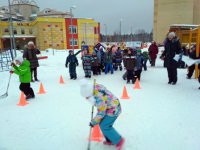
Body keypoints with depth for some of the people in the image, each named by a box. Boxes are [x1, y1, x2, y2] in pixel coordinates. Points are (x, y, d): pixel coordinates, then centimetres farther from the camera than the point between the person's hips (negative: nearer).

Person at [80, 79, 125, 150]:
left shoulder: (99, 98, -36)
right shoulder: (95, 86, -14)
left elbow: (101, 113, -24)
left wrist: (93, 122, -12)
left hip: (113, 110, -9)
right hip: (109, 107, 9)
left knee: (104, 126, -7)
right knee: (103, 124, 12)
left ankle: (119, 140, 9)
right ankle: (110, 140, 27)